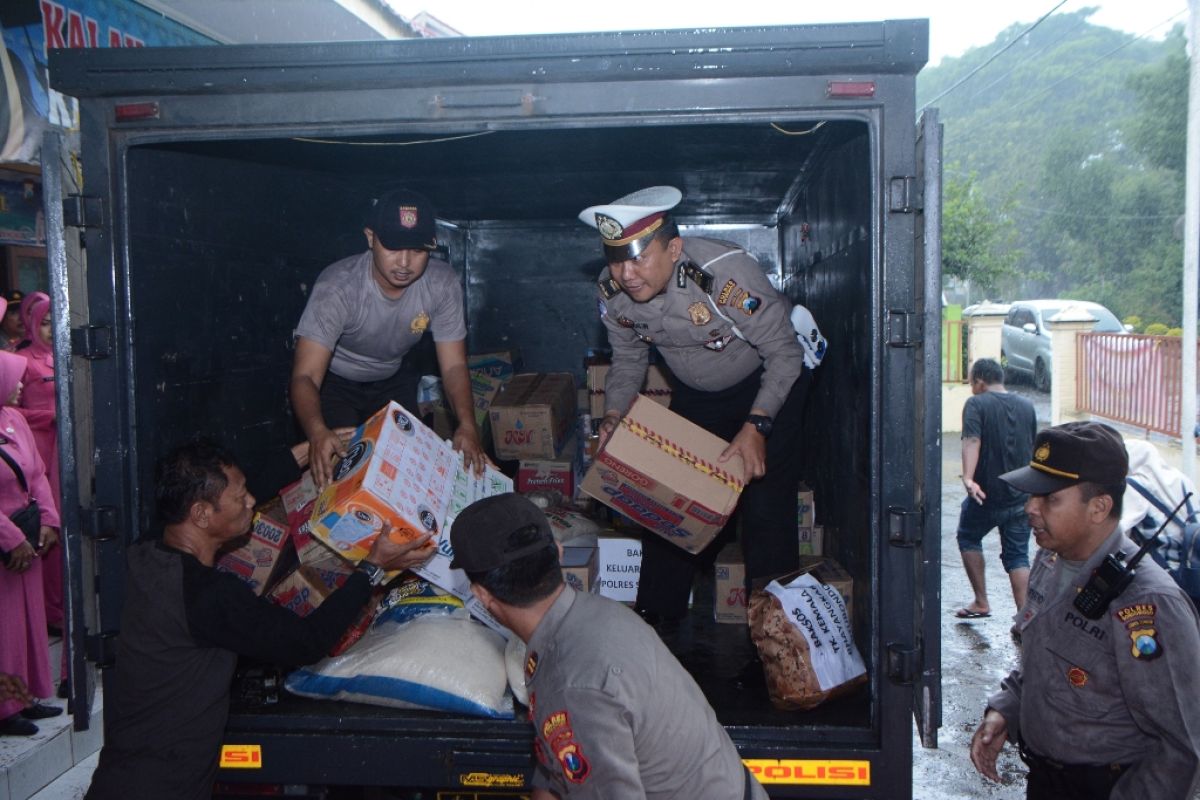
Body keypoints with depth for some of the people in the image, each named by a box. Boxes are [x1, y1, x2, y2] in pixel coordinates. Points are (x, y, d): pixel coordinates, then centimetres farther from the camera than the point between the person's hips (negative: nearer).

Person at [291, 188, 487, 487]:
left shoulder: (443, 284, -25)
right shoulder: (337, 286, -35)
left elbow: (454, 365, -19)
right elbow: (305, 376, -40)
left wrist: (467, 425, -37)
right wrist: (317, 432, -61)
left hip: (393, 379, 3)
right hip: (333, 382, -3)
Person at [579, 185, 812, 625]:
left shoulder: (725, 274, -37)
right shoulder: (612, 292, -20)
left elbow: (785, 353, -27)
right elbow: (628, 358, -1)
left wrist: (756, 426, -36)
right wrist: (613, 415, -18)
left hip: (767, 382, -5)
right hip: (695, 392, 5)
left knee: (766, 502, -11)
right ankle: (655, 615, 24)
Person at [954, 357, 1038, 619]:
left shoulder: (976, 404, -9)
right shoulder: (1026, 406, 8)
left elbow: (972, 441, -26)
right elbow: (1033, 449, 19)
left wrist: (968, 478, -38)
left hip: (986, 495, -4)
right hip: (1021, 497, 4)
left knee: (968, 539, 19)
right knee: (1018, 556, 8)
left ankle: (981, 603, 17)